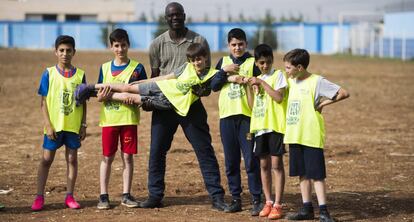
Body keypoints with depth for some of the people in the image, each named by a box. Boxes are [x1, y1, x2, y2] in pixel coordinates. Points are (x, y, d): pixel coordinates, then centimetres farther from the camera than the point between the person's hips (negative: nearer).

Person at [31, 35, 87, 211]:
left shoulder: (80, 75, 2)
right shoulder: (49, 74, -2)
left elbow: (83, 102, 6)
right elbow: (43, 102, -2)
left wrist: (83, 125, 1)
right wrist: (48, 125, -10)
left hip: (73, 126, 2)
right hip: (54, 125, -1)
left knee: (72, 159, 6)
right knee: (46, 159, 2)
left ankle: (69, 196, 14)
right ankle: (39, 197, 6)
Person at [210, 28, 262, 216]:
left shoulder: (253, 62, 4)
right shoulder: (223, 62, 14)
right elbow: (214, 85, 6)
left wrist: (246, 81, -18)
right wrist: (227, 75, -8)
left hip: (247, 115, -3)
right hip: (227, 115, 4)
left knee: (251, 160, -5)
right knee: (231, 161, 7)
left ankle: (256, 200, 0)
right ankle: (235, 199, 15)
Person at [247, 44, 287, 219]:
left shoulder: (278, 75, -3)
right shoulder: (257, 80, 16)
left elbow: (279, 97, -16)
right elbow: (253, 105, 14)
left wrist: (262, 83, -14)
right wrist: (253, 87, -1)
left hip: (275, 125, -6)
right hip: (260, 126, 6)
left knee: (276, 164, -5)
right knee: (264, 165, 8)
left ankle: (277, 205, -5)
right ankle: (268, 202, 15)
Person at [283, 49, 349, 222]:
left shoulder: (317, 81, -10)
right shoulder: (291, 82, 10)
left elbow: (344, 93, -13)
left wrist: (324, 103, -9)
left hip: (311, 136, -7)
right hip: (294, 136, 7)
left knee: (316, 174, -6)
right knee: (302, 174, 11)